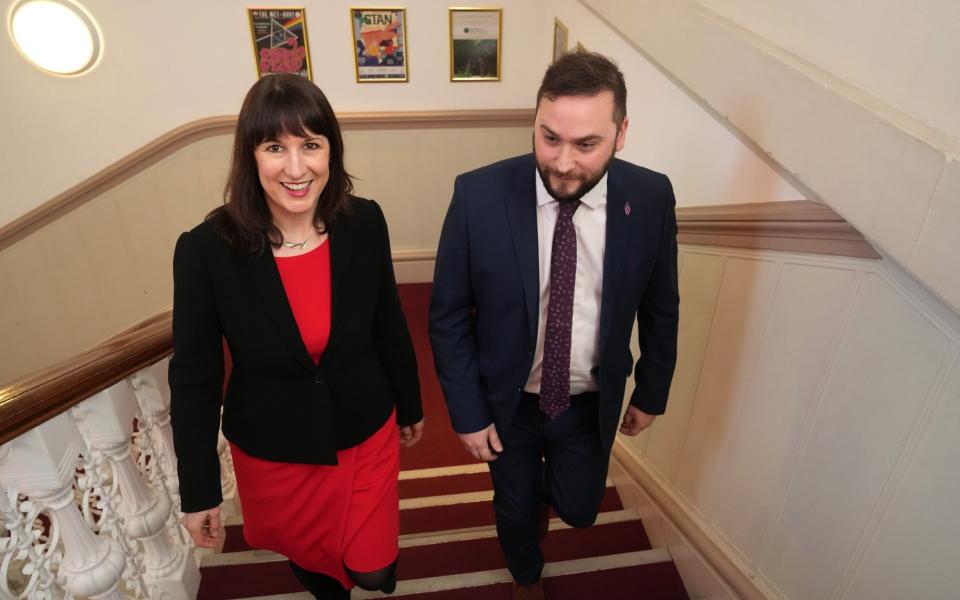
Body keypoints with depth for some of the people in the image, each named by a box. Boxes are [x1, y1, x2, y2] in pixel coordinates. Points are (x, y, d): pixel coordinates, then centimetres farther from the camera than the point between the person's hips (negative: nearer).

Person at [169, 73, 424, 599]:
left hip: (367, 438, 1)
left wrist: (410, 406, 9)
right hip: (272, 454, 0)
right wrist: (198, 492, -3)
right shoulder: (205, 250, -20)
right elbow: (194, 377, -10)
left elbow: (389, 326, -2)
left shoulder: (364, 224, -15)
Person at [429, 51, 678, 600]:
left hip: (592, 404, 2)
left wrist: (652, 393, 7)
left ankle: (547, 487, 60)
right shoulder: (479, 195, -23)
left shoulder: (651, 199, -17)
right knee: (516, 509, 24)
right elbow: (448, 315, -13)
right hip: (507, 401, -1)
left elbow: (660, 307, -2)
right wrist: (468, 412, -10)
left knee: (579, 510, 22)